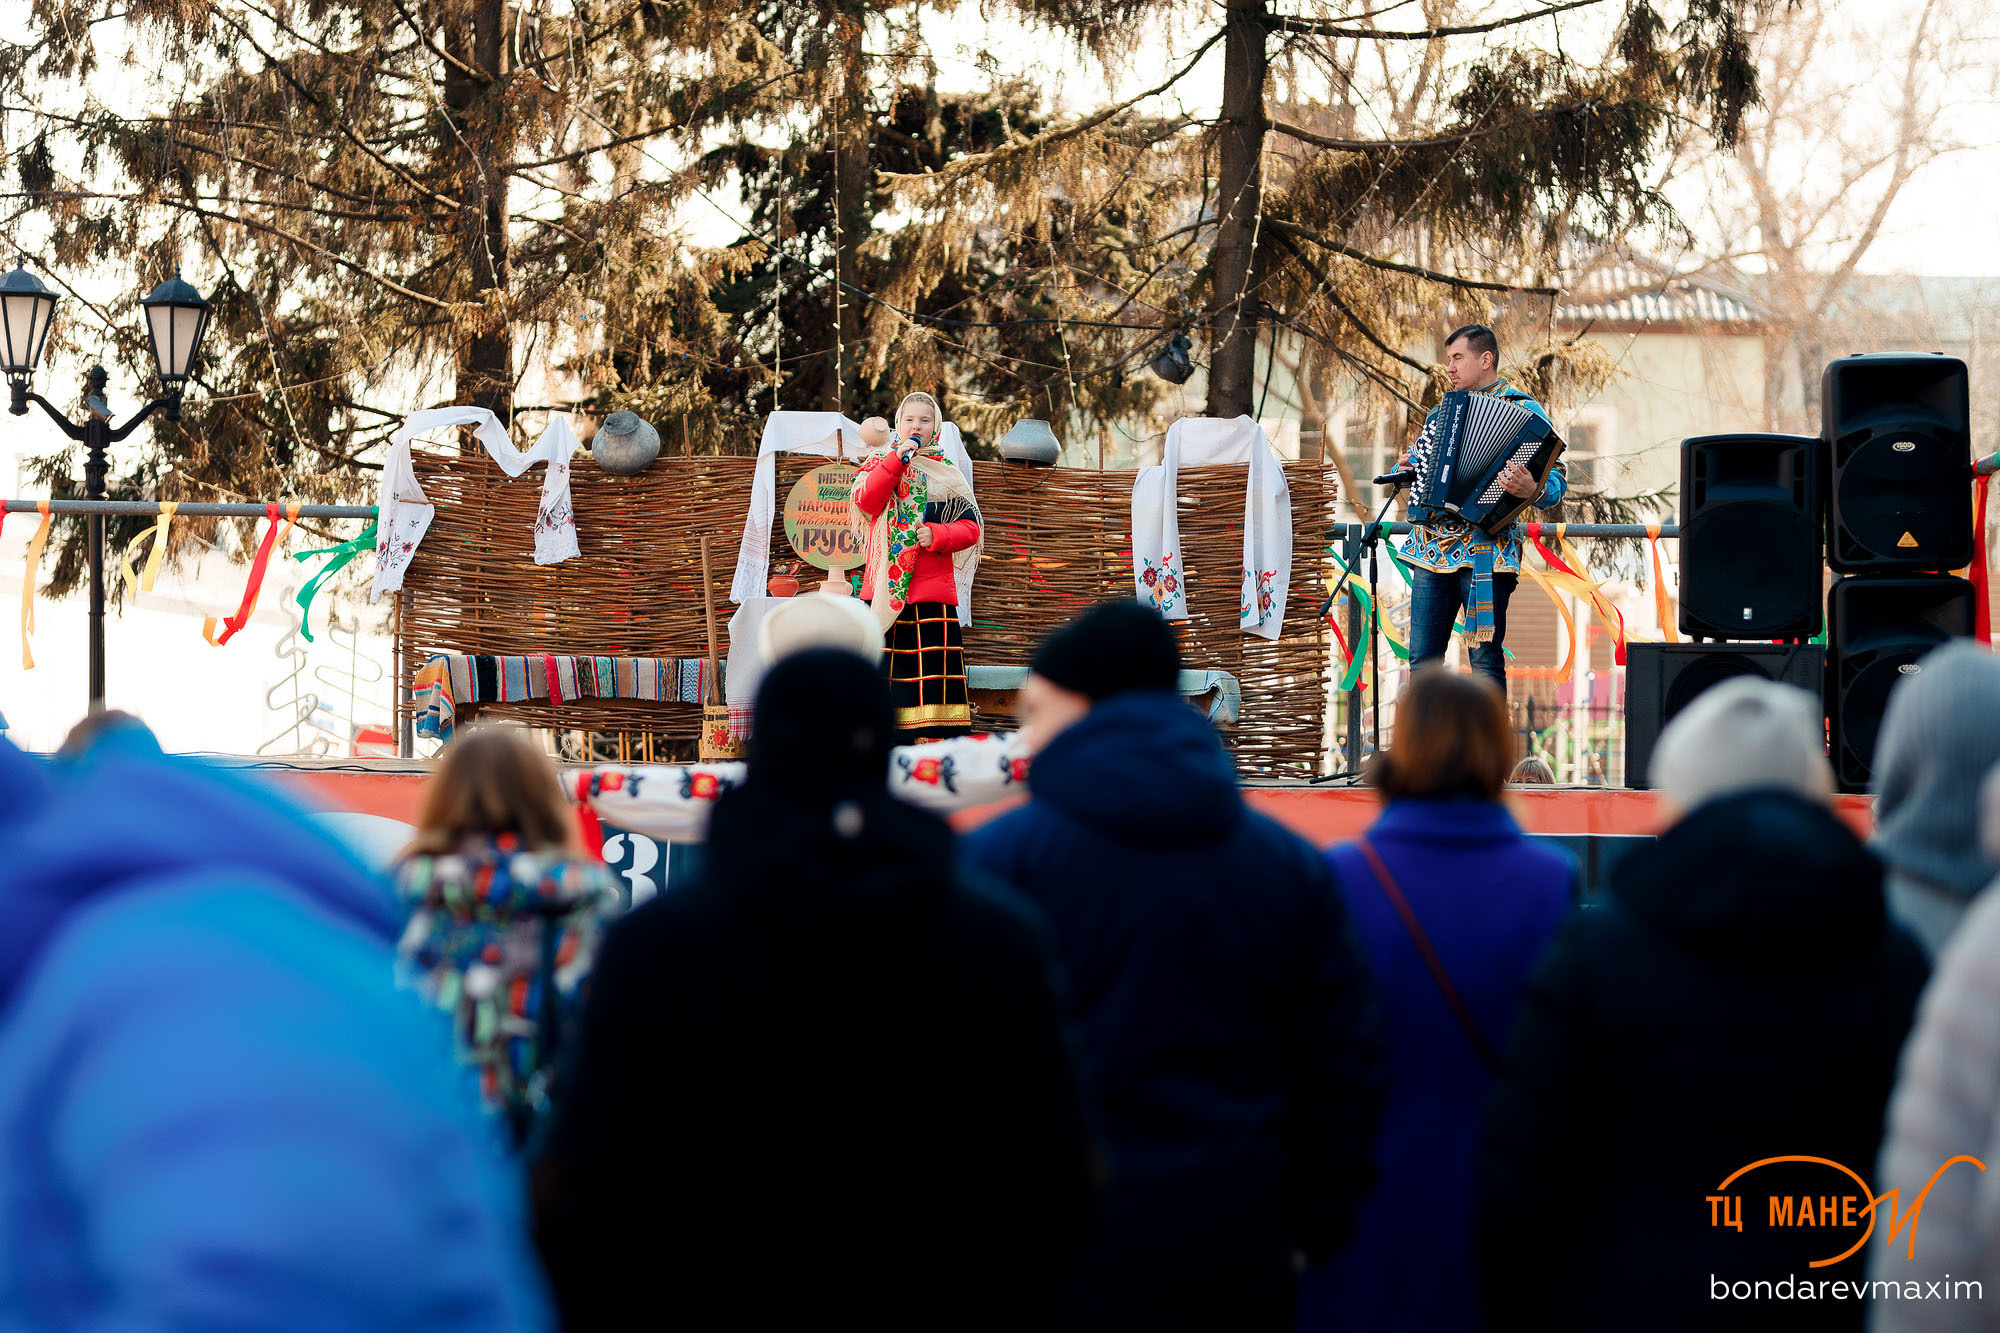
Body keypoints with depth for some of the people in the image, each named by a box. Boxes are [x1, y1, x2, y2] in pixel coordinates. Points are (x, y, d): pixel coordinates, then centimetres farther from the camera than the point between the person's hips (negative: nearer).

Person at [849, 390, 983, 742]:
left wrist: (937, 535, -11)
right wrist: (896, 459, -12)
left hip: (933, 592, 1)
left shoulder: (947, 473, 15)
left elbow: (970, 528, 8)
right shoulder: (879, 463, 14)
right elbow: (866, 502, -7)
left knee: (932, 672, -6)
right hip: (884, 589, 0)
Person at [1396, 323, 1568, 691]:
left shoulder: (1524, 410, 0)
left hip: (1484, 548, -6)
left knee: (1485, 657, -7)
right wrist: (1404, 470, 9)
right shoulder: (1442, 412, 20)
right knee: (1423, 657, 4)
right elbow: (1418, 460, 33)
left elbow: (1557, 481, -6)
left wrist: (1532, 490, -28)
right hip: (1431, 548, 6)